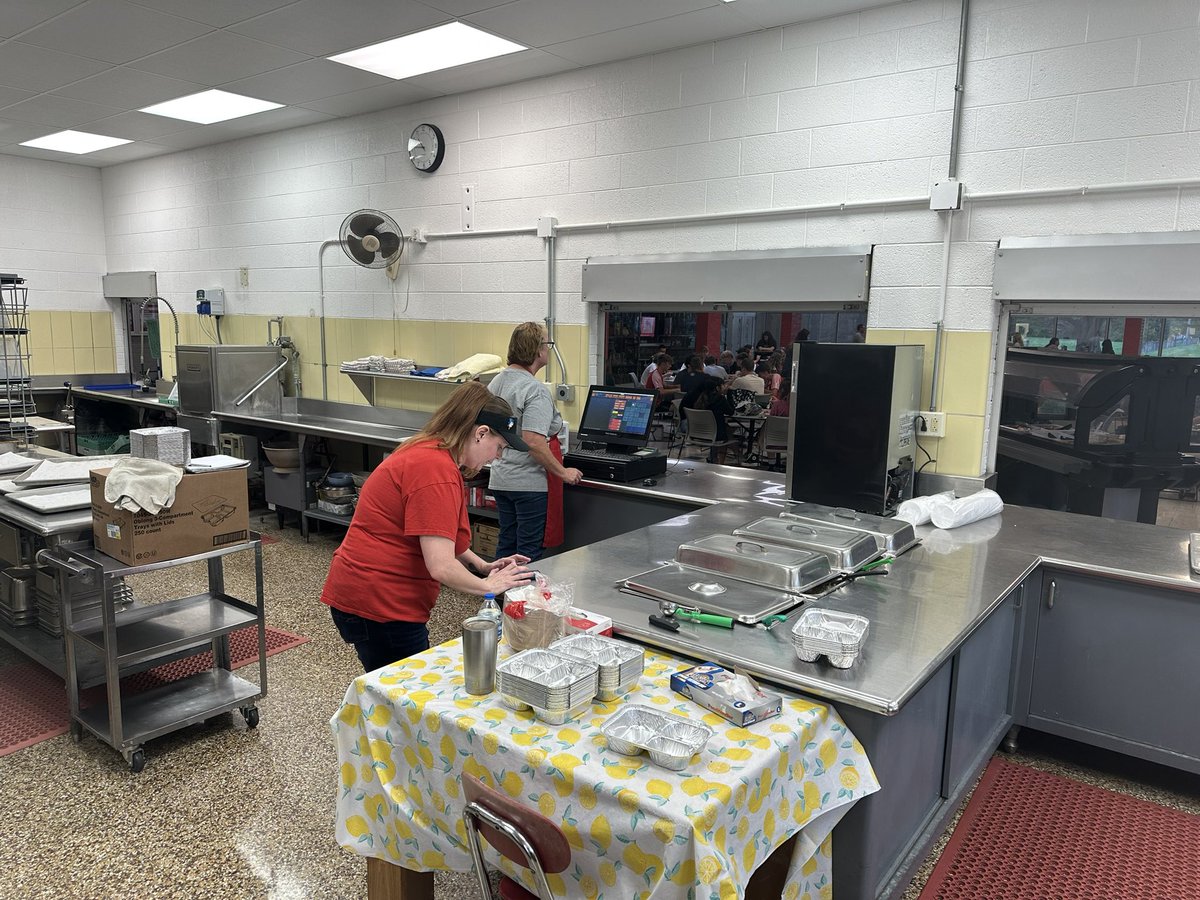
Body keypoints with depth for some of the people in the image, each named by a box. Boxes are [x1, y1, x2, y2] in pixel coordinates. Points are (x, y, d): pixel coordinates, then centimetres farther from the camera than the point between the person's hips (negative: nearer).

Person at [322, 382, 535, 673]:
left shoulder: (425, 451, 10)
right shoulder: (437, 469, -23)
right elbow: (441, 567, -26)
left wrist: (481, 566, 11)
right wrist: (489, 585, -10)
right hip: (379, 605, -10)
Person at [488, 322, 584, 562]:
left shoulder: (496, 382, 8)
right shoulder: (536, 391, -19)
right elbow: (534, 442, -26)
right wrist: (563, 472, -17)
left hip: (501, 478, 9)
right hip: (531, 482, -8)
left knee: (506, 545, 18)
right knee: (529, 552, 2)